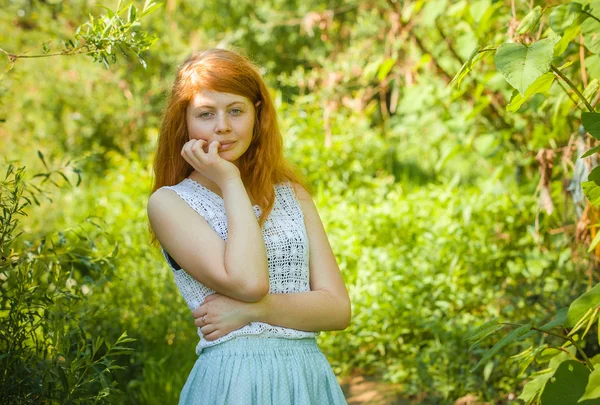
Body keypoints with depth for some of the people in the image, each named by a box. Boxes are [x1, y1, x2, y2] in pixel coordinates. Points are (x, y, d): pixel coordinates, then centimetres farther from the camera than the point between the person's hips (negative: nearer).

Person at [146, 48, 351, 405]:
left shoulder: (292, 194, 7)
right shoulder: (169, 202, -4)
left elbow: (339, 308, -1)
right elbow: (246, 281, -18)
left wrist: (251, 310, -14)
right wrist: (230, 181, -11)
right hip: (235, 376, -3)